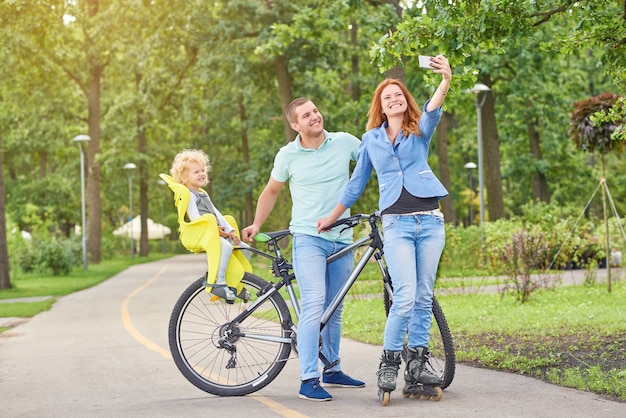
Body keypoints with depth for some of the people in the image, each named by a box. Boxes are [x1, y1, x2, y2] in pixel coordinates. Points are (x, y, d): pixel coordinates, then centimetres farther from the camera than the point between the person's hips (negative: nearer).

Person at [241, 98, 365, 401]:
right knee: (314, 304, -18)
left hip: (342, 239, 3)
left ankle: (333, 371, 27)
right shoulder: (288, 155, -1)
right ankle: (309, 380, -18)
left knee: (334, 309, 13)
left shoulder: (345, 142, 1)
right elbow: (271, 191, 13)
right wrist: (256, 224, 5)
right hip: (308, 237, -3)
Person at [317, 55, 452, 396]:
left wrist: (446, 80, -36)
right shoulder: (371, 140, 12)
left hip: (430, 221, 1)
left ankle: (416, 366, 14)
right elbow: (356, 183, 21)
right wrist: (332, 217, 25)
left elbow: (433, 110, -16)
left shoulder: (420, 131, 8)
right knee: (405, 298, -14)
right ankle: (389, 363, 1)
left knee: (424, 297, 4)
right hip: (396, 224, -1)